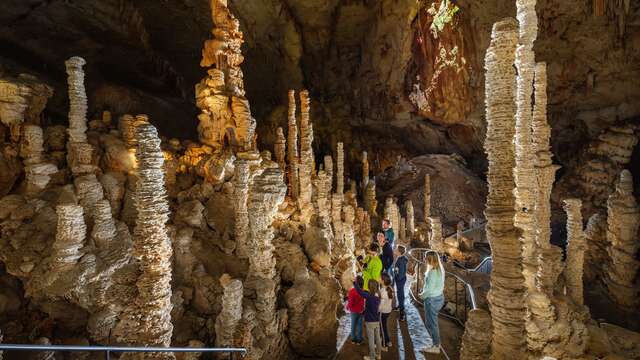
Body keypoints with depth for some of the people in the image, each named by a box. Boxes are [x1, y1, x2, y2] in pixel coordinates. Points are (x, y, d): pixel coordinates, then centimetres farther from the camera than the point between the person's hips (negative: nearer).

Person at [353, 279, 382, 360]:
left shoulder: (369, 296, -25)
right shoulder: (378, 296, -4)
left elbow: (359, 291, -27)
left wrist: (354, 282, -19)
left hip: (370, 321, -6)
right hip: (377, 321, 6)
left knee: (371, 340, 8)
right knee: (377, 338, 19)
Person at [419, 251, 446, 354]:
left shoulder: (432, 271, -24)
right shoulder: (440, 269, 4)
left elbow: (430, 289, -23)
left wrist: (422, 295, -5)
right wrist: (424, 292, 10)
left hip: (432, 299, -9)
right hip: (439, 296, 9)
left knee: (431, 323, 5)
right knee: (430, 322, 20)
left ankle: (436, 347, 17)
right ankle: (436, 344, 29)